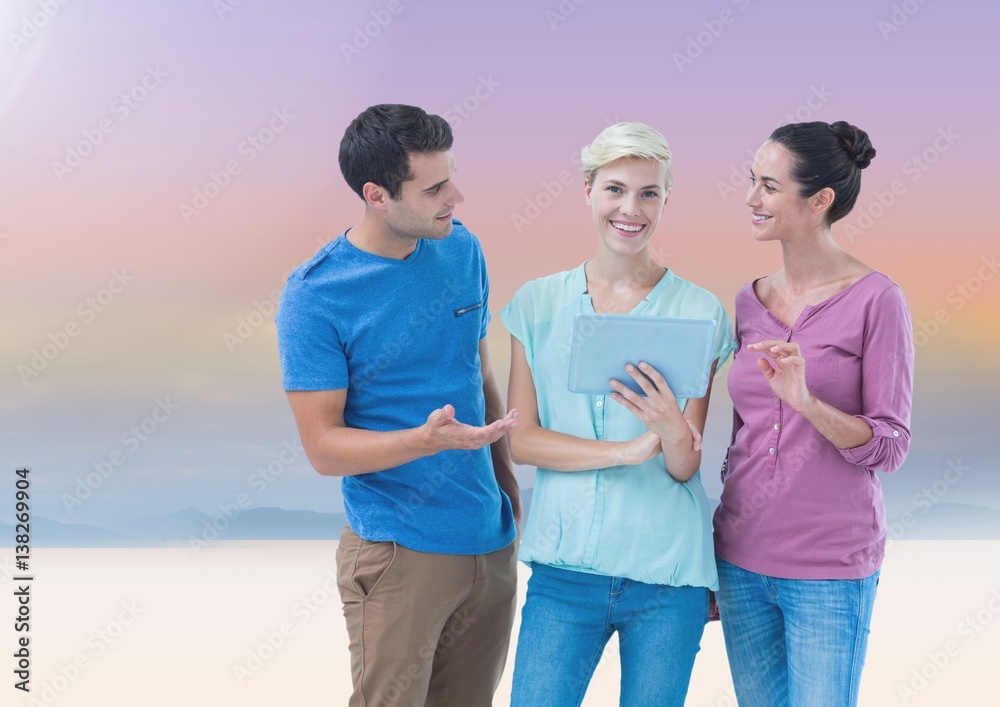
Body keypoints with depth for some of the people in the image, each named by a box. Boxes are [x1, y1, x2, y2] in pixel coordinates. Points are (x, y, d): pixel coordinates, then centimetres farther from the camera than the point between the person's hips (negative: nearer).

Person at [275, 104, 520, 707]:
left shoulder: (462, 249, 3)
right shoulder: (315, 295, -14)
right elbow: (323, 447, -14)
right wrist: (427, 439, -29)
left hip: (491, 541, 5)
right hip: (399, 554, -5)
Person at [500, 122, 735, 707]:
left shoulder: (698, 313, -1)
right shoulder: (538, 303, 3)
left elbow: (685, 466, -2)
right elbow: (521, 439, -1)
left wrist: (672, 430, -25)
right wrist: (627, 450, -15)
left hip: (665, 575, -1)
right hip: (565, 565, 1)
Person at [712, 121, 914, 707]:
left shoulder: (877, 300, -9)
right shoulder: (750, 302, 7)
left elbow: (890, 447, -11)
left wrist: (806, 400, -28)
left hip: (831, 573, -5)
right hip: (742, 561, 5)